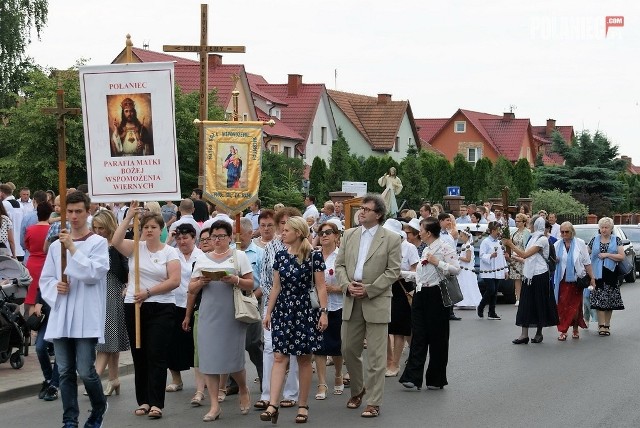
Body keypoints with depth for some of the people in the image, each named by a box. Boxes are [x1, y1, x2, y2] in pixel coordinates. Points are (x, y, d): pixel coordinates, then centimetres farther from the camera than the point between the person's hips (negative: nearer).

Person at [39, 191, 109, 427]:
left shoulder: (98, 243, 0)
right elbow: (45, 278, 15)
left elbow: (93, 273, -13)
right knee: (66, 372, 5)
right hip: (61, 316, 4)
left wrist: (73, 248, -13)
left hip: (86, 318, -4)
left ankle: (99, 408, 20)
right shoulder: (56, 245, 11)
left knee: (86, 371, -6)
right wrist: (55, 286, -6)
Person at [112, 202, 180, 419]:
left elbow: (174, 281, -9)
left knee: (156, 356, -6)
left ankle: (156, 403, -6)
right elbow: (115, 241, -12)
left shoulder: (170, 252, 1)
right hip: (133, 307, 3)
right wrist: (129, 216, -14)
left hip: (161, 309, -3)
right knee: (139, 355, 7)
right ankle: (143, 401, 14)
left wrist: (148, 292, -15)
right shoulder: (136, 248, 7)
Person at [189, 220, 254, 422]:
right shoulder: (202, 259, 14)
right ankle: (214, 406, 3)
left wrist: (235, 280, -17)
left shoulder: (238, 256, 6)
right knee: (209, 357, -2)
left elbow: (250, 284, 1)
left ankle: (244, 390, 28)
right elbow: (191, 288, 13)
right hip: (209, 314, 3)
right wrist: (201, 282, -8)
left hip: (232, 314, -3)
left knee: (234, 357, -2)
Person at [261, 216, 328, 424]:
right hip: (282, 310, 4)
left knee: (304, 359, 3)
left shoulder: (314, 256, -6)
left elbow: (320, 287, -6)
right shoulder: (280, 256, 7)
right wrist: (268, 312, 9)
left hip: (305, 311, -4)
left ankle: (303, 405, 12)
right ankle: (273, 405, -9)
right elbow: (276, 287, 11)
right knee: (279, 357, -4)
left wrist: (323, 312, -12)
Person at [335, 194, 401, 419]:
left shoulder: (391, 239, -3)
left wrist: (368, 289, -13)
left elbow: (393, 271, -7)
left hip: (376, 302, -4)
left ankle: (373, 402, 4)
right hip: (351, 300, 5)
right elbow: (340, 264, 12)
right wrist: (347, 285, -7)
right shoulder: (349, 235, 10)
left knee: (376, 356, -1)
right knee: (349, 349, 11)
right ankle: (357, 389, 32)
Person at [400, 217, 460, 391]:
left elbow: (456, 269, -19)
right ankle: (413, 377, -5)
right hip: (421, 295, 8)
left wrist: (437, 262, -19)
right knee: (418, 336, 0)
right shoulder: (426, 250, 17)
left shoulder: (445, 248, -9)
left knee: (437, 337, 2)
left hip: (435, 296, -8)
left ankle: (436, 379, 11)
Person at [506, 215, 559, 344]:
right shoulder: (533, 238, 17)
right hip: (529, 275, 8)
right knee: (526, 304, 1)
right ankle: (524, 334, -2)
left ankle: (539, 332, 9)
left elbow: (525, 255, -17)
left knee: (539, 304, 0)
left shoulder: (542, 239, -11)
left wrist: (511, 244, -14)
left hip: (539, 275, -8)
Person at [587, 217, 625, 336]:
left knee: (609, 300, 2)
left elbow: (621, 256, -4)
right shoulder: (595, 240, 10)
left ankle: (607, 325, 11)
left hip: (611, 273, 0)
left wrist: (607, 255, -11)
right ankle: (601, 325, -7)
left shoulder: (616, 240, 5)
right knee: (599, 299, -7)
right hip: (597, 273, 0)